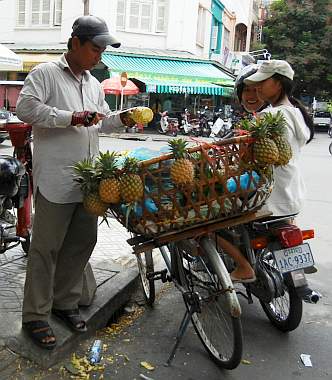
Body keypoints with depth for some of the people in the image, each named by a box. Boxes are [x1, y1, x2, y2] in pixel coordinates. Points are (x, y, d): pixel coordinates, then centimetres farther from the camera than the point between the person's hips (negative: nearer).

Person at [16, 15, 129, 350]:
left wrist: (119, 118, 6)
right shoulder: (45, 73, -2)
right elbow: (25, 108, -15)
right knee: (46, 248, 0)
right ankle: (35, 316, 13)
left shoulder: (94, 84, 20)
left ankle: (65, 302, 28)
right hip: (55, 180, -7)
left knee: (82, 243, 12)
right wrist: (71, 117, -18)